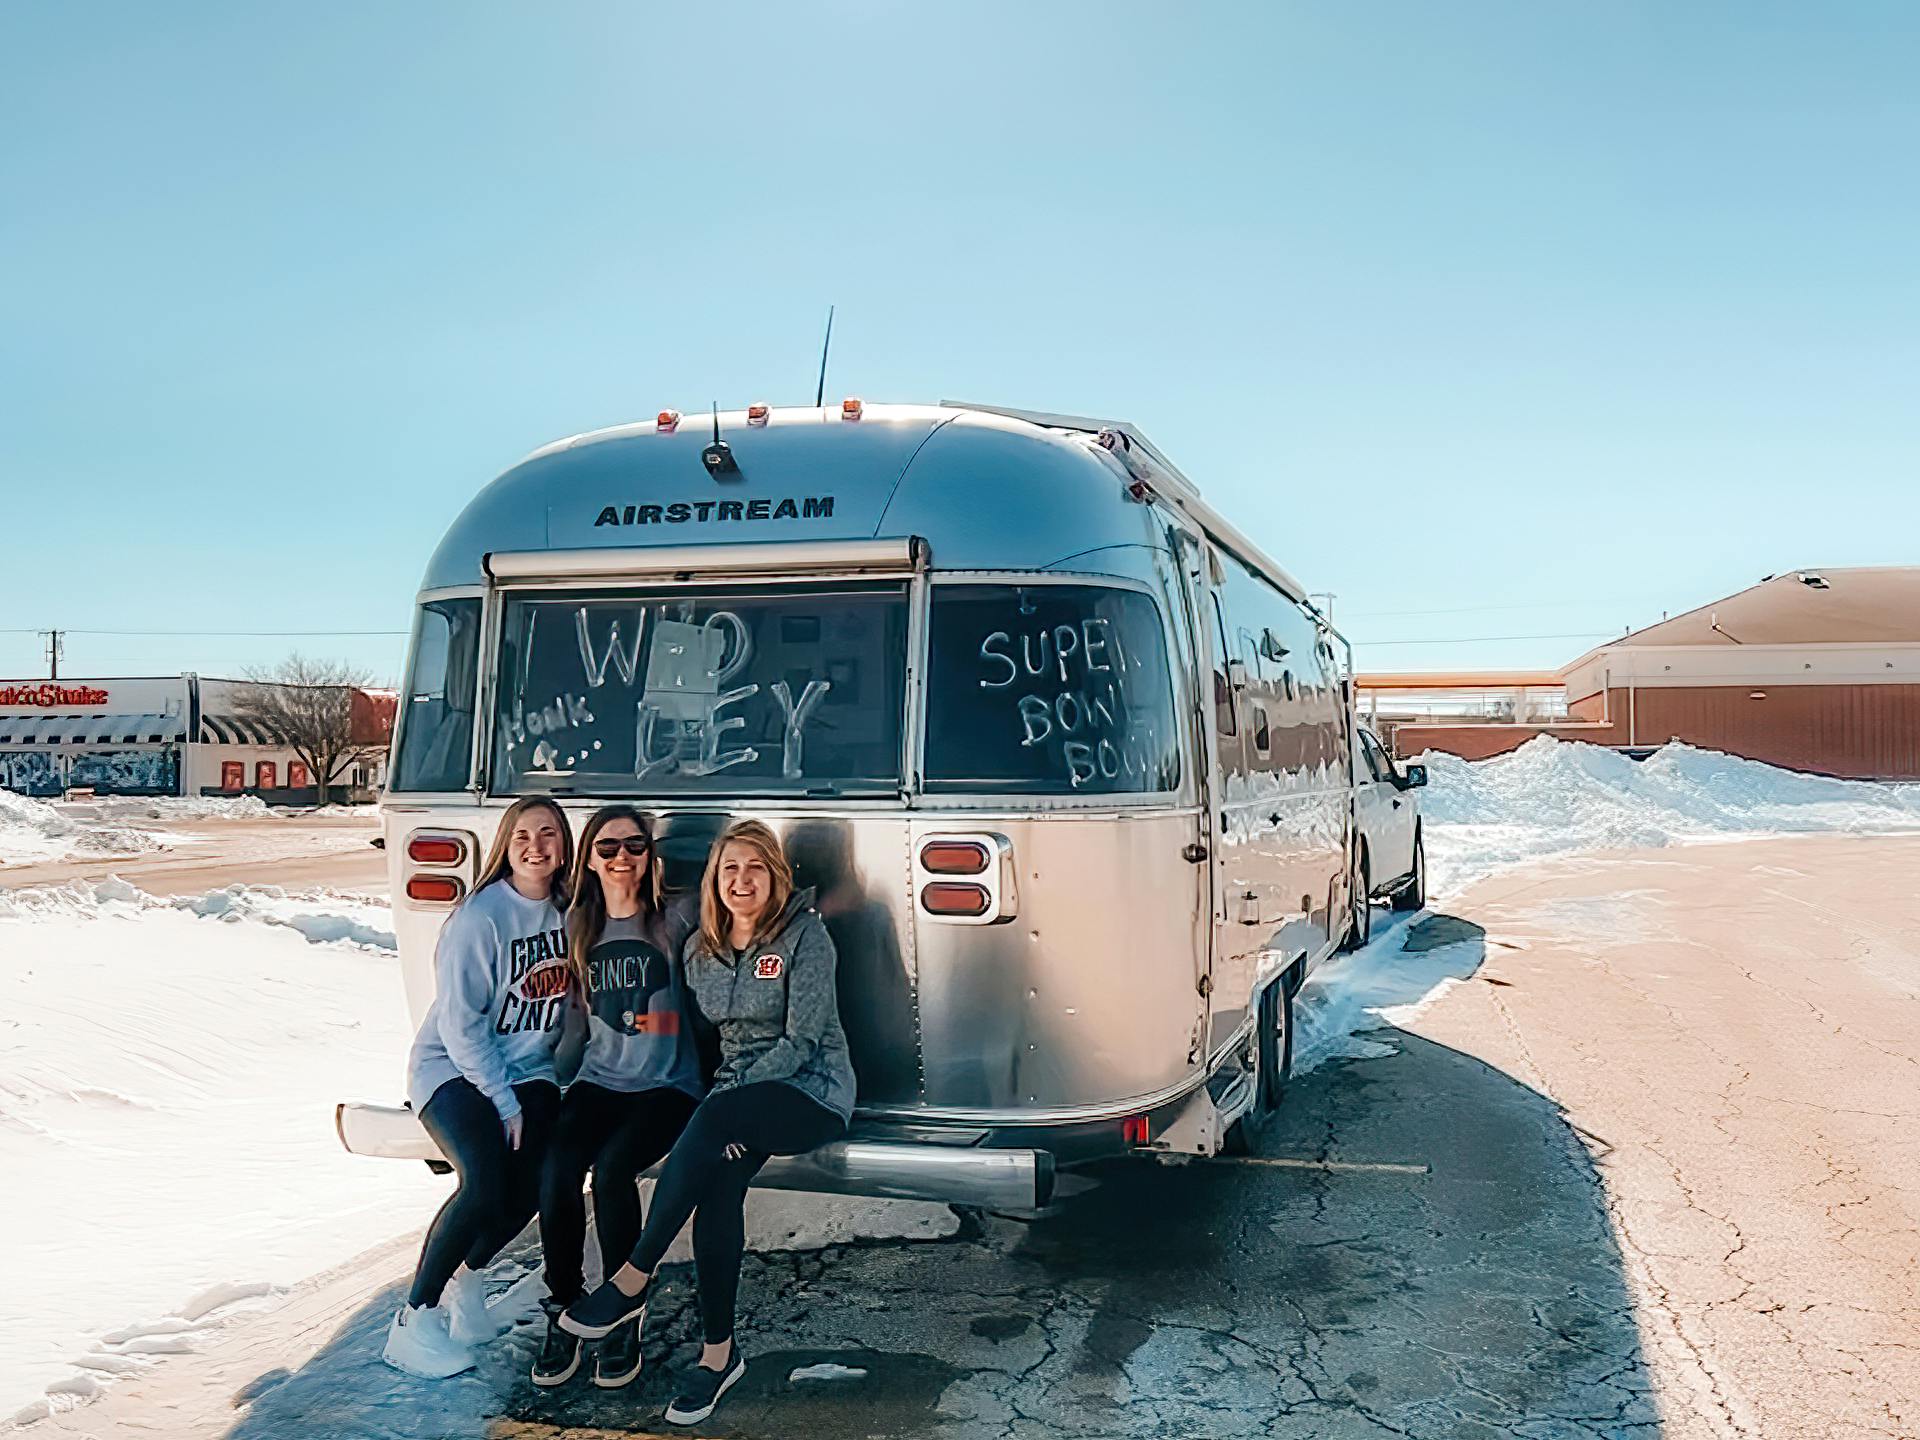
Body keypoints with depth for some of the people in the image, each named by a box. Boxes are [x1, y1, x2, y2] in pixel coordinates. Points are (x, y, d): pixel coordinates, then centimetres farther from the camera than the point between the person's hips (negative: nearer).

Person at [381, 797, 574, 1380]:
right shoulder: (481, 915, -15)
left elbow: (573, 1000, 10)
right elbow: (460, 1022, -14)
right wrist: (503, 1102, -15)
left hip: (528, 1070, 5)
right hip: (454, 1069, -5)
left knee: (537, 1182, -15)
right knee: (487, 1182, -26)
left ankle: (466, 1278, 12)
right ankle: (414, 1321, -11)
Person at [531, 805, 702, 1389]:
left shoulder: (674, 919, -1)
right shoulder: (578, 926, 11)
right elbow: (576, 1018, 17)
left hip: (668, 1086, -3)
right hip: (599, 1080, 3)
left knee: (612, 1167, -30)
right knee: (555, 1167, -25)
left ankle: (622, 1319, -11)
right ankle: (564, 1313, -7)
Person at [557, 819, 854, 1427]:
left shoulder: (804, 935, -8)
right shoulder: (700, 949, 10)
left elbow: (801, 1040, -13)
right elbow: (707, 1035, 16)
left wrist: (727, 1101, -19)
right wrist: (723, 1098, -4)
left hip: (812, 1091, -5)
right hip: (737, 1090, 5)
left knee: (714, 1122, -34)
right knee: (719, 1177, -28)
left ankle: (631, 1282, -27)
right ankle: (718, 1352, -18)